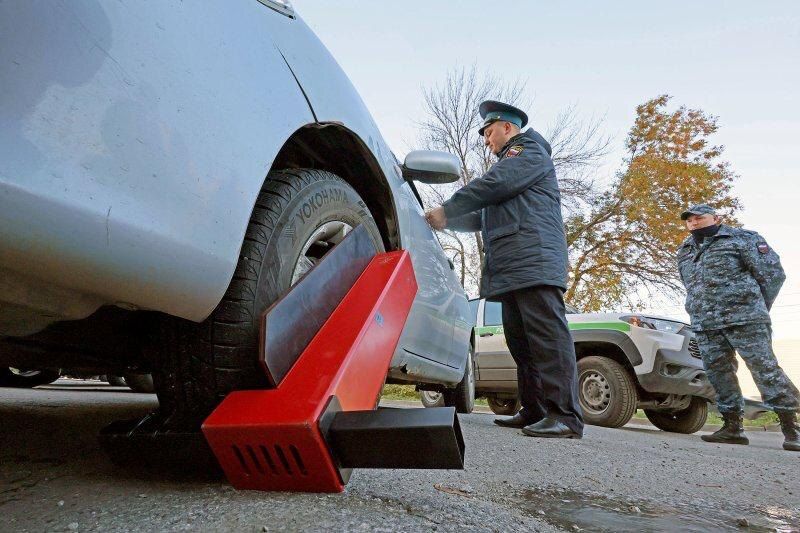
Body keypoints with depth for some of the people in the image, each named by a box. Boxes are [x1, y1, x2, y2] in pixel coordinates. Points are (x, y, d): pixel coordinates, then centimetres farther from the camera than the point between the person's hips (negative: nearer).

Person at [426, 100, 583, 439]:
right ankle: (534, 411, 8)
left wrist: (446, 210, -6)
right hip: (512, 268, 10)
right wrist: (448, 220, 19)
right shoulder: (508, 164, 36)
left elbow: (495, 184, -10)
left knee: (547, 336, -16)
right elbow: (482, 218, 32)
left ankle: (566, 416, -18)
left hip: (535, 259, -10)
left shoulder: (529, 150, 8)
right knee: (521, 341, 5)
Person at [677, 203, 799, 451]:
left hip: (744, 319, -6)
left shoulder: (741, 238, 3)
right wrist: (703, 312, 14)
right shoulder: (684, 252, 20)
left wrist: (756, 309, 1)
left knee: (765, 369, -7)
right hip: (705, 326, 6)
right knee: (718, 373, 4)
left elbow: (773, 273, 0)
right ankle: (732, 427, 11)